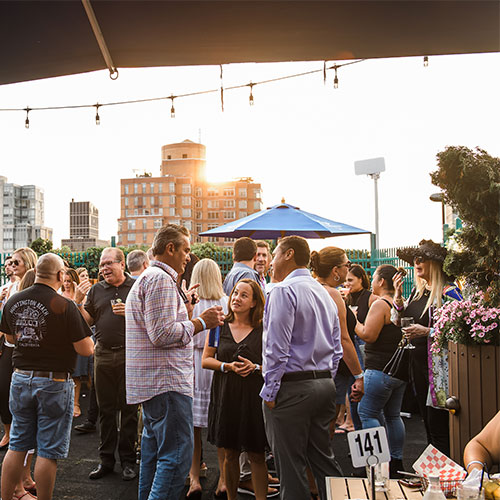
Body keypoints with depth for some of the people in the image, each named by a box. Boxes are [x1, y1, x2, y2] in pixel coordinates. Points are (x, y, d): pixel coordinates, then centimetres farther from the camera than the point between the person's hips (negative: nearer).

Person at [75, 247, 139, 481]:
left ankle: (128, 460, 13)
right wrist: (78, 301, -4)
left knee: (129, 409, 3)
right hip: (103, 354, 3)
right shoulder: (95, 290, 10)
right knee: (105, 408, 10)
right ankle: (106, 459, 20)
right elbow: (88, 321, 10)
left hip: (130, 354, -3)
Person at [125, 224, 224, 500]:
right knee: (177, 457, -10)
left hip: (151, 383, 11)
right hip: (166, 383, -11)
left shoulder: (146, 278, 22)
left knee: (154, 453, 18)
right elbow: (162, 334, -22)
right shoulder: (161, 279, -14)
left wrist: (184, 306, 18)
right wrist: (201, 321, -12)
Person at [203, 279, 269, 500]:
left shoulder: (263, 330, 1)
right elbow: (206, 360, 6)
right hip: (225, 396, 2)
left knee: (256, 455, 0)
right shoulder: (219, 326, 7)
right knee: (230, 454, 10)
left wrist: (255, 367, -16)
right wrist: (228, 366, -10)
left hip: (254, 397, -2)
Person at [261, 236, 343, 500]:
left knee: (291, 467, -1)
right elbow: (337, 348, 19)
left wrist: (270, 391, -13)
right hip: (325, 383, 8)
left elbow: (277, 347, -18)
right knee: (323, 460, 15)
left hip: (292, 387, -8)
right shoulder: (324, 292, 16)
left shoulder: (283, 290, -11)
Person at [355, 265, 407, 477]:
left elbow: (368, 335, -19)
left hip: (380, 370, -9)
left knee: (367, 413, -2)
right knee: (393, 415, 15)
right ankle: (396, 461, 19)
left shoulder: (380, 304, -14)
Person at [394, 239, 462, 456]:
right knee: (427, 422, 16)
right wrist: (398, 296, 5)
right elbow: (402, 320, 19)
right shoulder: (417, 290, 13)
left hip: (438, 367, -8)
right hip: (417, 362, 8)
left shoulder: (448, 291, -12)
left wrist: (427, 331, -20)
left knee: (438, 427, -6)